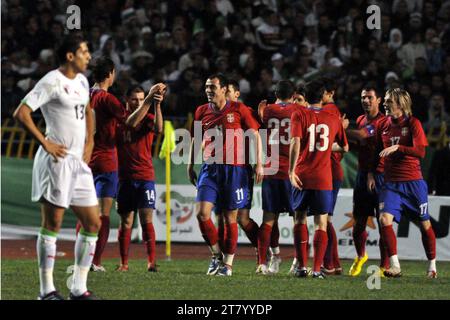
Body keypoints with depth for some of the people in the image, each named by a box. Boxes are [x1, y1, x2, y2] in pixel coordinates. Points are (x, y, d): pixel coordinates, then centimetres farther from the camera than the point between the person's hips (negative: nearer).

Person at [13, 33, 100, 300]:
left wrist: (89, 143, 19)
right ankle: (47, 290, 2)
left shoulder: (82, 82, 14)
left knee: (93, 223, 7)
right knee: (52, 225, -4)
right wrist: (45, 143, -17)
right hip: (57, 159, -9)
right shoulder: (53, 82, -12)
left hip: (79, 162, 9)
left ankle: (79, 288, 13)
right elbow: (21, 113, -18)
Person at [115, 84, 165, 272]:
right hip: (125, 177, 1)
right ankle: (123, 263, 12)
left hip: (145, 177, -1)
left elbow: (158, 129, -15)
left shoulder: (148, 118, 3)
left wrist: (157, 105, -27)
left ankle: (151, 261, -12)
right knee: (125, 222, 5)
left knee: (146, 219, -10)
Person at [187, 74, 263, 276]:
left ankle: (228, 263, 12)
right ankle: (216, 255, 7)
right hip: (210, 168, 3)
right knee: (202, 213, -11)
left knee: (230, 218, 1)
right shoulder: (201, 112, 7)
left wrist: (259, 164, -6)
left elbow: (255, 135, 0)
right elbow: (196, 140, 19)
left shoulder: (238, 109, -3)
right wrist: (190, 165, 16)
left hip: (234, 169, -3)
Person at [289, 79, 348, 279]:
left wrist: (291, 171, -14)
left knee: (300, 219, 11)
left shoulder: (299, 115, -1)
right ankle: (317, 268, -4)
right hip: (324, 179, 1)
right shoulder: (333, 119, 6)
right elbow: (344, 147, 16)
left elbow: (295, 142, -14)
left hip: (301, 177, -1)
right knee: (321, 223, 4)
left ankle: (302, 266, 7)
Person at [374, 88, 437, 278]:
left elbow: (420, 151, -16)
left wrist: (397, 147, -26)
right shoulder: (382, 125, 7)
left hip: (413, 182, -3)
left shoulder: (413, 123, -6)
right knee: (385, 219, -18)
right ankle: (395, 266, -15)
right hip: (391, 182, 3)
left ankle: (432, 266, 23)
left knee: (424, 223, 6)